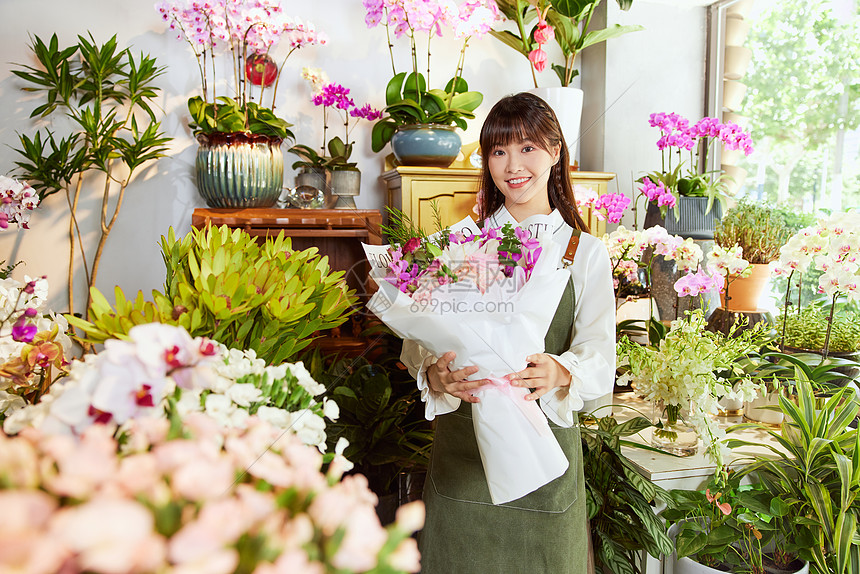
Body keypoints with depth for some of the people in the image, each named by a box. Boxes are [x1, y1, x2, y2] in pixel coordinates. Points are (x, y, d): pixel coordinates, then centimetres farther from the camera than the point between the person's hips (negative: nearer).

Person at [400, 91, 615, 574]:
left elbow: (601, 359, -7)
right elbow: (417, 339, -2)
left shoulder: (586, 252, 5)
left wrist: (560, 372, -29)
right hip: (462, 442, 1)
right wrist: (435, 373, -24)